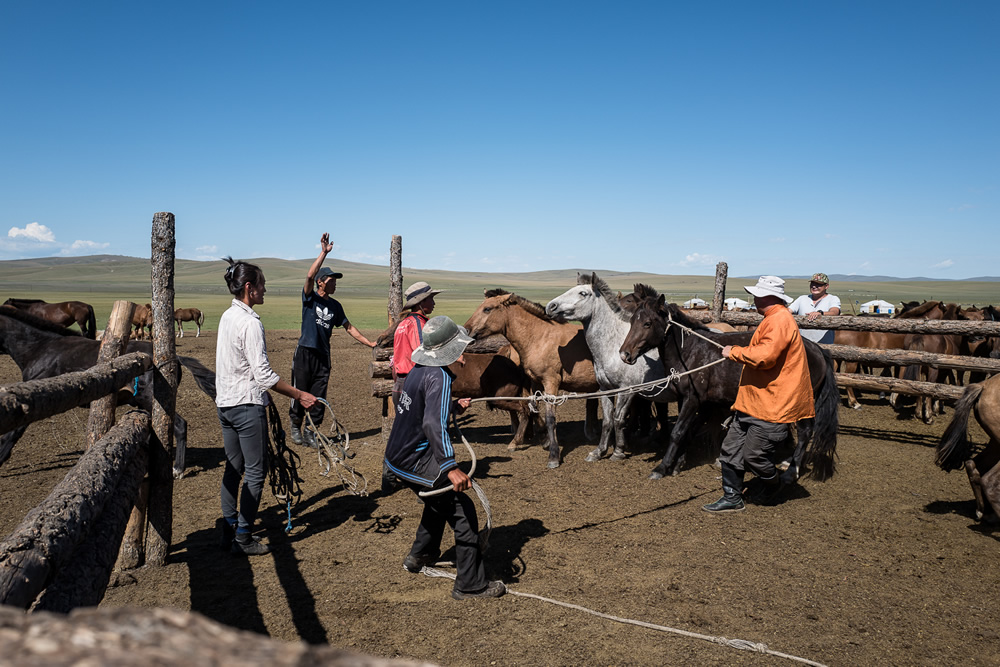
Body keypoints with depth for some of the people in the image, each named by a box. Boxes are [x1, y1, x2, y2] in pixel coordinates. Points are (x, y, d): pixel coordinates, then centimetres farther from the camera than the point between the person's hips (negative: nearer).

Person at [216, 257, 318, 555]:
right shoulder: (250, 322, -19)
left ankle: (229, 531, 24)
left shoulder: (227, 316, 10)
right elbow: (263, 373, -22)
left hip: (225, 403, 10)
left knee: (233, 467, 16)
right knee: (255, 471, 0)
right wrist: (299, 395, -16)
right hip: (247, 405, -9)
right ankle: (243, 539, 5)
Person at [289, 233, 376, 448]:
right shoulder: (310, 298, -1)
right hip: (304, 353, -4)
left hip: (323, 356, 4)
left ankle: (312, 432, 14)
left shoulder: (335, 306, 12)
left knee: (319, 397, 4)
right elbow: (309, 275, -19)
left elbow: (349, 328, 18)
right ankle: (295, 427, 21)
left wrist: (371, 344, 14)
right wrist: (324, 252, -24)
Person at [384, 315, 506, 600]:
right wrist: (450, 467, -42)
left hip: (397, 456, 10)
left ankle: (419, 555, 45)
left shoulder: (419, 369, 6)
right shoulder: (439, 377, -23)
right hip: (414, 462, -10)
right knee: (463, 510, -6)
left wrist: (454, 406, 31)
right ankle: (471, 585, -1)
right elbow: (433, 424, -35)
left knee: (441, 500, 30)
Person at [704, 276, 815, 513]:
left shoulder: (780, 320, -17)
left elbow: (765, 356, -30)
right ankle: (732, 499, 16)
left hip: (771, 405, -11)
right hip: (753, 400, 11)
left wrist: (734, 352, -17)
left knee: (753, 455, -3)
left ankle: (774, 483, 27)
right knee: (731, 449, 8)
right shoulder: (772, 320, 18)